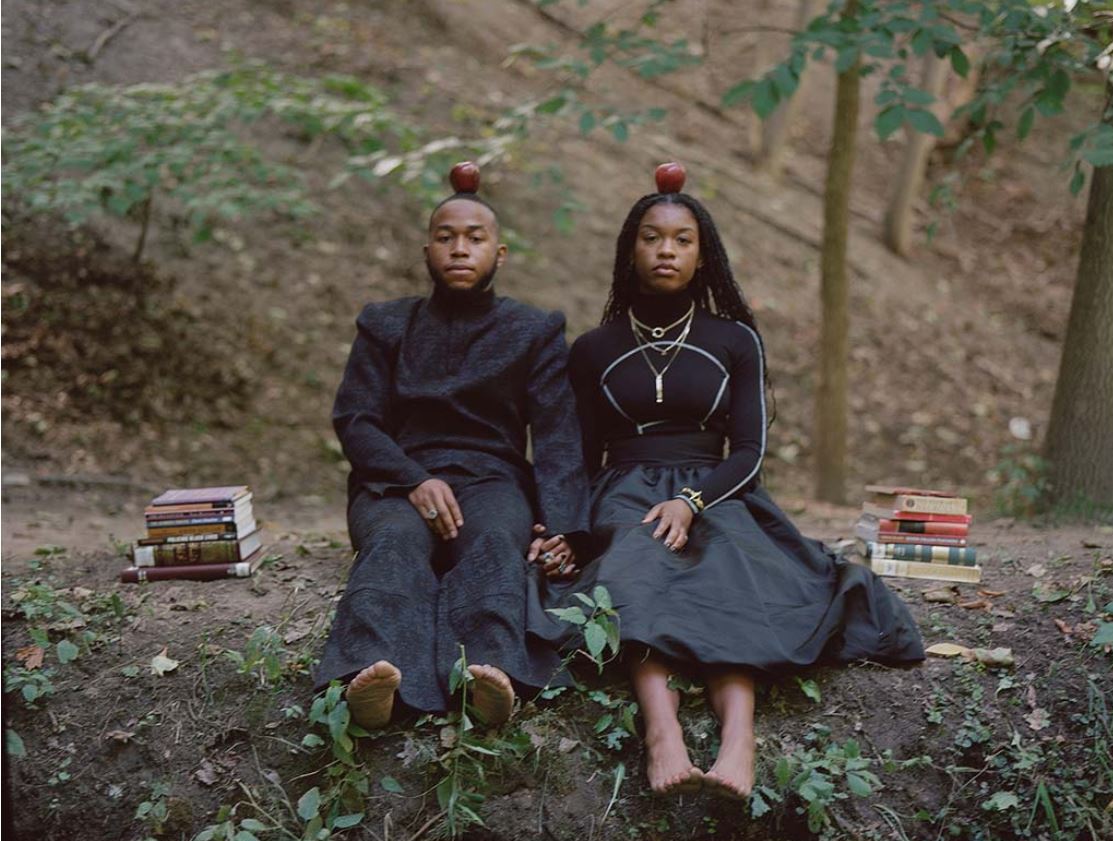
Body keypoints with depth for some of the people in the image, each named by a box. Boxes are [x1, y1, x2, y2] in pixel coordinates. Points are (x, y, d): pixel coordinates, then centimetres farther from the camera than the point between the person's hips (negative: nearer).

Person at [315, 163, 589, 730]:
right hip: (395, 481, 0)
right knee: (397, 542, -35)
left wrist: (561, 527, -16)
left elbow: (557, 439, 3)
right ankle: (373, 672, -62)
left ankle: (492, 670, -63)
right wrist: (414, 481, -16)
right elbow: (353, 420, 5)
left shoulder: (535, 332, 16)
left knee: (496, 540, -36)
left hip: (492, 477, 0)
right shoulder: (385, 326, 18)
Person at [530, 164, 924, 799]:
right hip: (627, 492, 0)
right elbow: (582, 457, 15)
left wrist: (691, 502, -16)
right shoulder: (594, 349, 16)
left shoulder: (736, 340, 14)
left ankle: (739, 736, -57)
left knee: (729, 565, -35)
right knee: (637, 564, -36)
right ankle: (662, 731, -58)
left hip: (712, 492, 0)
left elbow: (749, 452, 5)